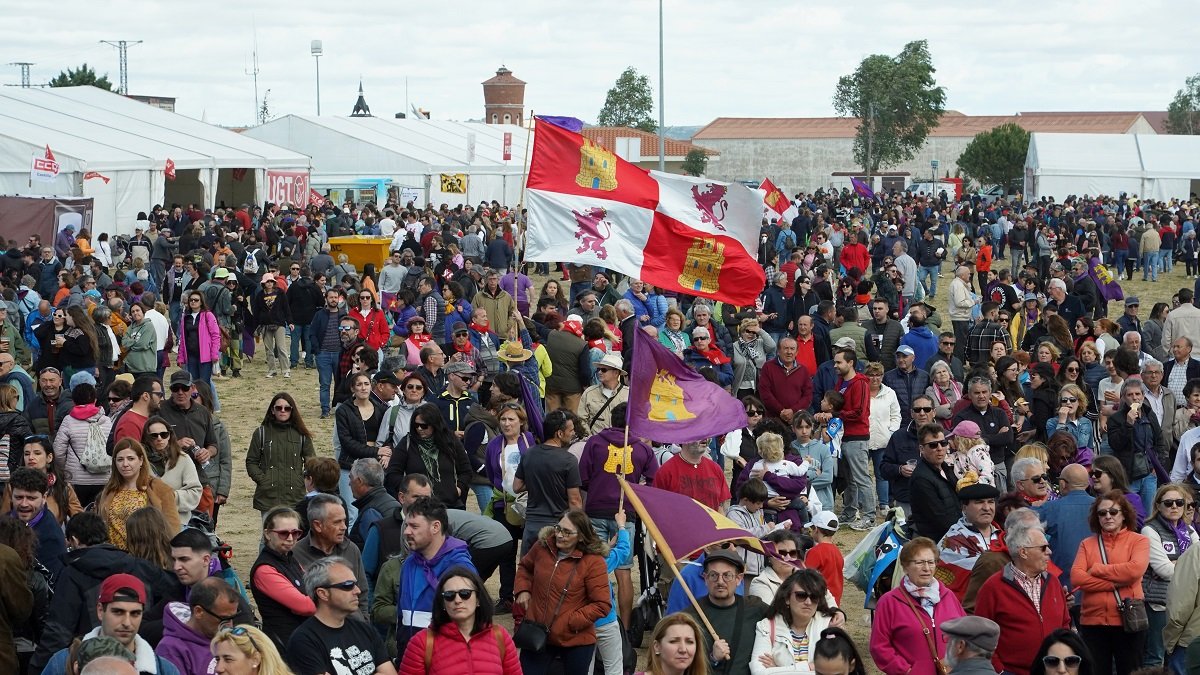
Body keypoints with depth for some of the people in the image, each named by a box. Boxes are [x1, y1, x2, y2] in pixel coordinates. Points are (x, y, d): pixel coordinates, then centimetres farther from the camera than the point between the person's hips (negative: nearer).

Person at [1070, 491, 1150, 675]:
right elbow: (1076, 577, -6)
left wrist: (1096, 569, -8)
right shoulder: (1087, 544, 8)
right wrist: (1114, 584, -14)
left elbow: (1135, 570, -17)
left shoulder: (1139, 541, 3)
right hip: (1092, 621, 2)